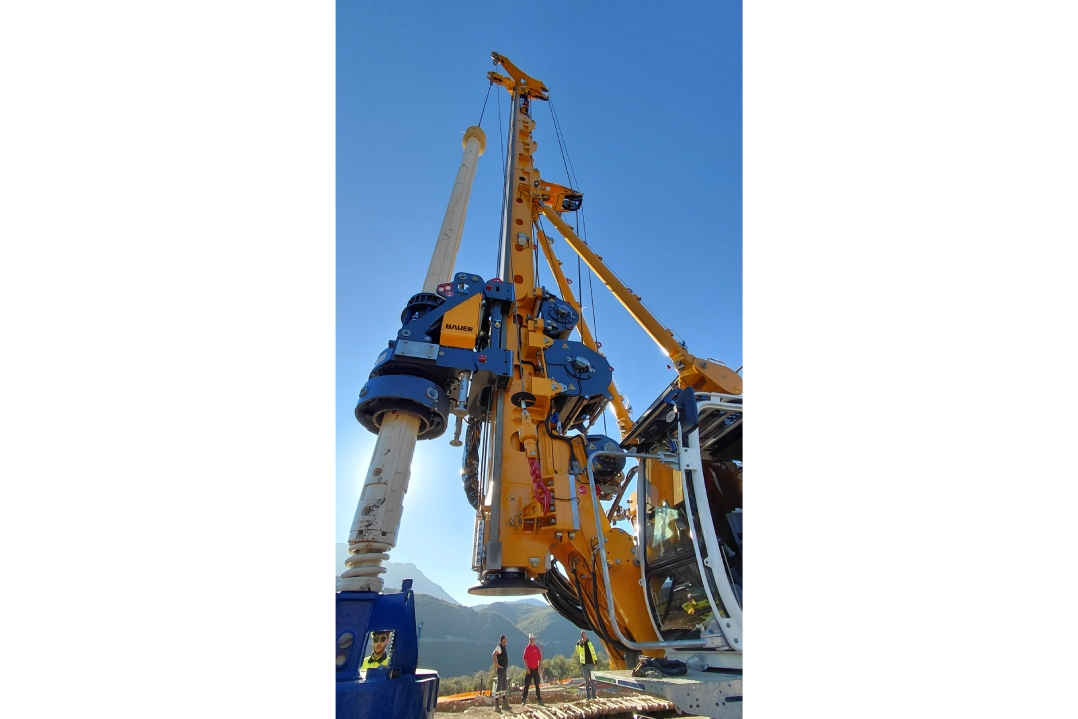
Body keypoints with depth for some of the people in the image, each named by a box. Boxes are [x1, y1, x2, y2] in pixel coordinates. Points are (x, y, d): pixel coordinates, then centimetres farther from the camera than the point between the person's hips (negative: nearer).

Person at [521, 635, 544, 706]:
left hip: (536, 669, 3)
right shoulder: (527, 648, -2)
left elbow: (540, 659, 8)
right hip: (529, 669, -3)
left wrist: (539, 667, 1)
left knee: (537, 685, 7)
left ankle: (539, 700, 13)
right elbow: (525, 659, -3)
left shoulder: (537, 648, 5)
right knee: (526, 685, -1)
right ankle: (524, 699, 5)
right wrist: (526, 668, -11)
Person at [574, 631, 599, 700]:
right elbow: (578, 651, -17)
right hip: (584, 663, -2)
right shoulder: (579, 643, 0)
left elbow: (593, 651, 15)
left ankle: (594, 696, 5)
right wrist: (581, 643, -27)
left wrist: (595, 660, 8)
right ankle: (588, 696, 9)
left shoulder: (589, 642, 11)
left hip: (591, 663, 2)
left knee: (592, 680, 1)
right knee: (586, 681, 3)